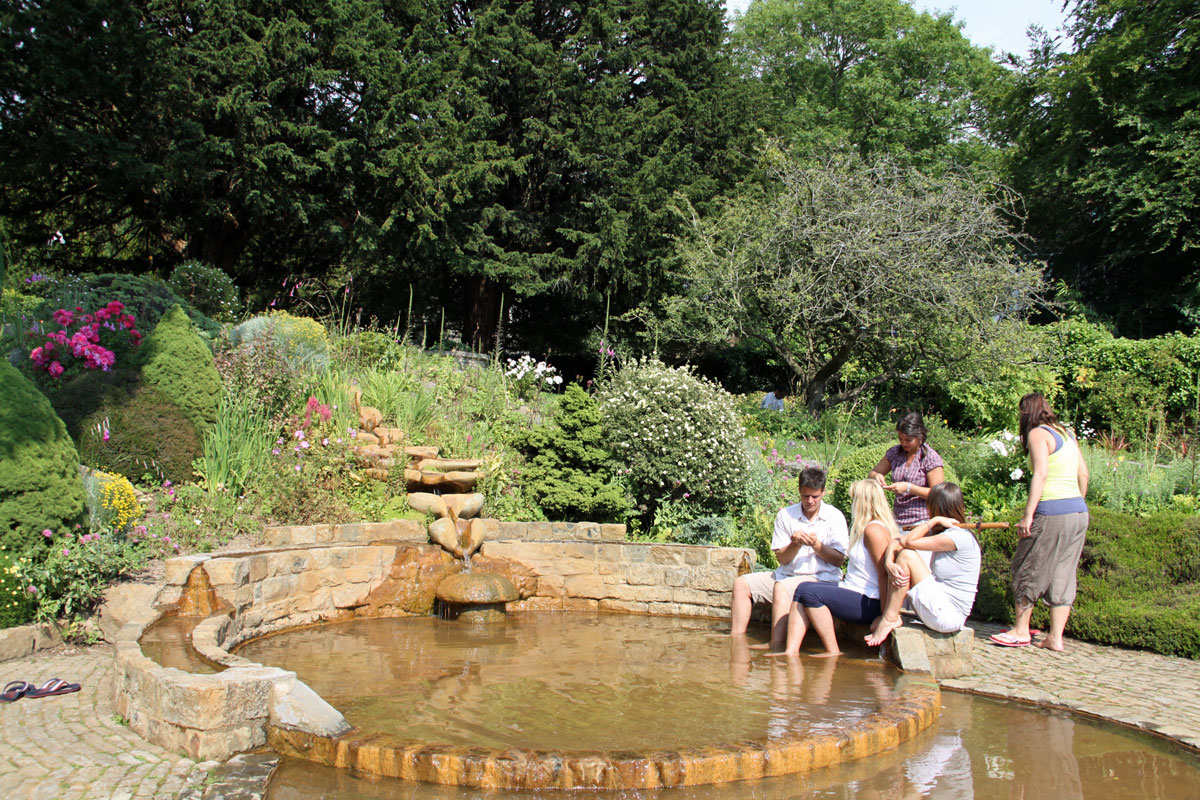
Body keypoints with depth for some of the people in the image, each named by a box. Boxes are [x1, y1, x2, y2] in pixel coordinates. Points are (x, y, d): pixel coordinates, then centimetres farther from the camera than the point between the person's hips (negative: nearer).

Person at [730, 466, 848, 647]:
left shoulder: (834, 517, 0)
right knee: (742, 584, -9)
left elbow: (839, 559, -4)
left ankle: (775, 647, -35)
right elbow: (782, 558, 4)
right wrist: (795, 544, -16)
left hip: (821, 578, -5)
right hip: (787, 575, 5)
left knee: (781, 587, -33)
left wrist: (816, 544, -18)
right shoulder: (785, 515, 7)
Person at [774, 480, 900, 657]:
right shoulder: (866, 527, 18)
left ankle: (833, 651, -11)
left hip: (868, 603, -10)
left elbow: (884, 575, -19)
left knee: (811, 593, -20)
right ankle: (791, 651, -12)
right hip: (855, 592, 10)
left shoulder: (874, 529, -16)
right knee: (803, 588, -1)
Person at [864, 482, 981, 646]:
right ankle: (890, 615, -2)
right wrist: (889, 562, -17)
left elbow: (908, 541, -21)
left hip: (948, 616, -9)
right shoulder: (939, 533, 13)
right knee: (899, 551, 4)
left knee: (906, 555, -16)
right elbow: (895, 542, 3)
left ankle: (889, 619, -10)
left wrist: (934, 520, -9)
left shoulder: (960, 537, -17)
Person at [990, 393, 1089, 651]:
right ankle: (1055, 637, 11)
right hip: (1079, 512, 8)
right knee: (1062, 574, 10)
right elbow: (1083, 474, 17)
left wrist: (1028, 515, -19)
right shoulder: (1067, 435, 17)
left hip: (1051, 511, -8)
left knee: (1027, 569, 5)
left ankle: (1021, 630, 14)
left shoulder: (1038, 434, -6)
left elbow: (1041, 474, -17)